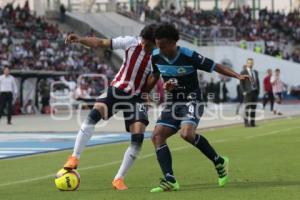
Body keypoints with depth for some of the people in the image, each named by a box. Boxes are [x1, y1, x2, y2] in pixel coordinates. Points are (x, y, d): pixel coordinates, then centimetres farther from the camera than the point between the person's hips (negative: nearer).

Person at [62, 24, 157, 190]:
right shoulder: (131, 43, -13)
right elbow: (101, 43, -9)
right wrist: (80, 39, -23)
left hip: (137, 97, 0)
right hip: (117, 89, 0)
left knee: (138, 137, -14)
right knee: (94, 114, -26)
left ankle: (119, 179, -1)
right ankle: (75, 158, -19)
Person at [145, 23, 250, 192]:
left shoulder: (189, 56, -19)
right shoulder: (156, 56, -3)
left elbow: (215, 66, -14)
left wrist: (238, 76, -23)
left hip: (191, 101, -6)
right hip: (172, 103, 6)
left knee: (187, 133, -31)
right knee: (157, 136, -12)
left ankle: (219, 162, -10)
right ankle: (170, 181, -13)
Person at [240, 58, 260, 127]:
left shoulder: (255, 72, 13)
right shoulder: (243, 72, -4)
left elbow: (257, 82, 16)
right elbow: (241, 84, -6)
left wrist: (258, 91, 6)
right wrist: (244, 92, -15)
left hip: (255, 92, 5)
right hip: (248, 92, -5)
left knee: (253, 108, 4)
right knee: (247, 108, -11)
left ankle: (252, 123, 6)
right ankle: (246, 122, -7)